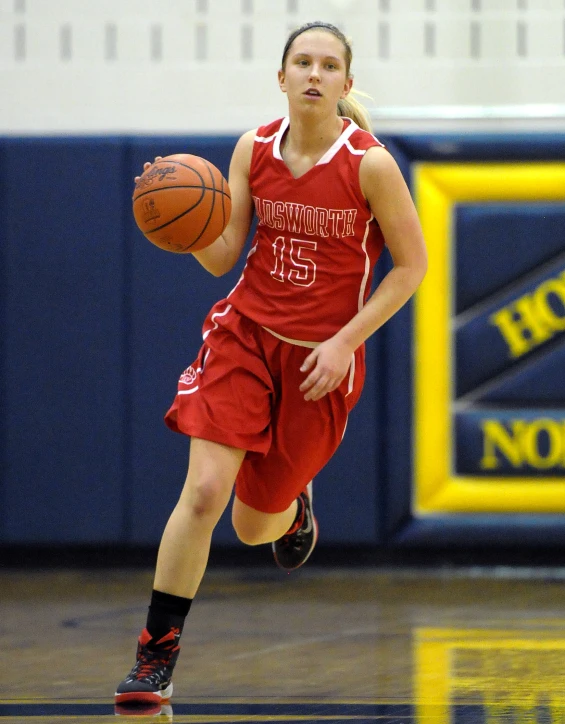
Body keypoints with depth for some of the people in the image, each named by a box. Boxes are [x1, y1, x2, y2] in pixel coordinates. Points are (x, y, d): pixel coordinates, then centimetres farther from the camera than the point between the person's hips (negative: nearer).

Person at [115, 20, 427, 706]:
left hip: (321, 356, -2)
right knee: (203, 492, -15)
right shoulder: (254, 150, -4)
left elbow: (411, 264, -6)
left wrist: (345, 343, -13)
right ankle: (156, 656, -6)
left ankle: (294, 507, 49)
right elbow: (222, 257, 0)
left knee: (254, 525, 9)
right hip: (245, 331, 2)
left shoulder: (370, 164, -14)